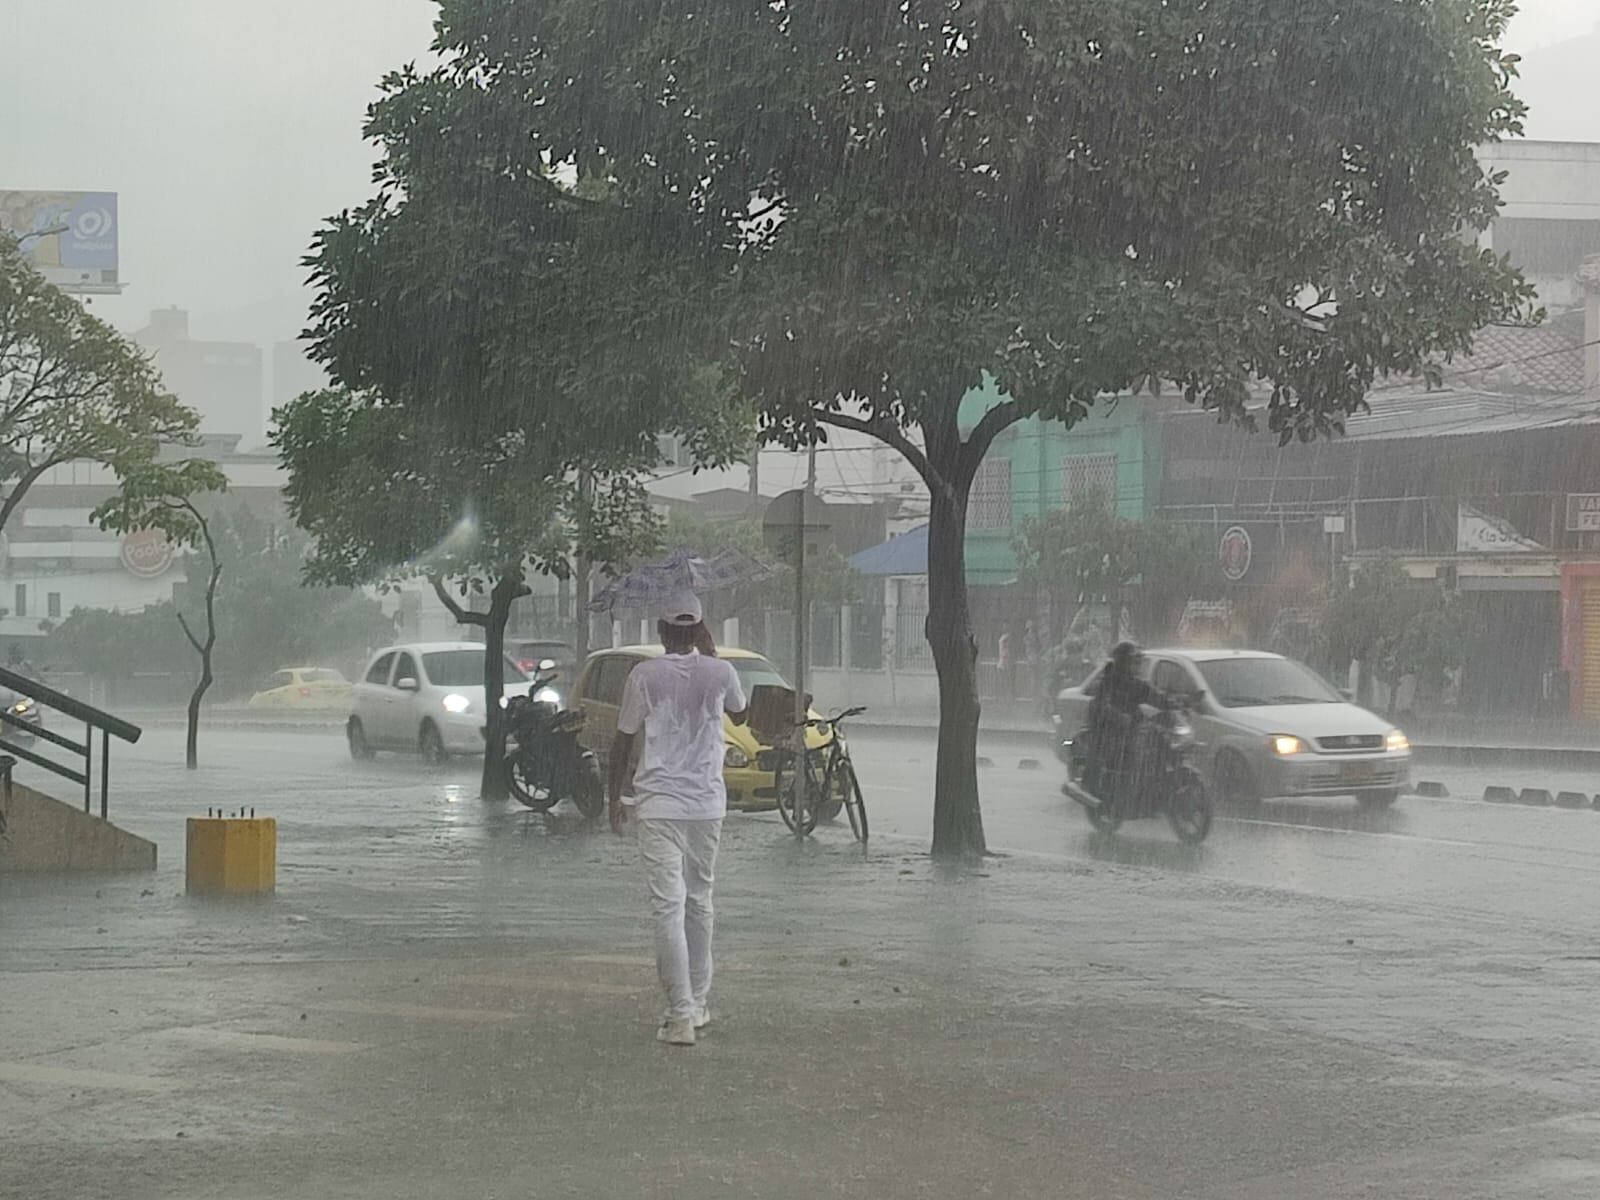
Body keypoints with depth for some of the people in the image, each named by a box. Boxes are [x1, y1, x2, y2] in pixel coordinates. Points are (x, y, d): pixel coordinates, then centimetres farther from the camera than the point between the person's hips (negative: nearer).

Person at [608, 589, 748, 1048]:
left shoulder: (645, 675, -6)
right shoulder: (719, 673, 0)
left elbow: (623, 742, 2)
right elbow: (741, 715, 22)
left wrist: (614, 799, 14)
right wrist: (711, 653, 22)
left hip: (659, 806, -3)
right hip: (707, 803, 3)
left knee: (668, 907, -7)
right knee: (699, 901, 18)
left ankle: (681, 1015, -14)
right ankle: (699, 1003, 25)